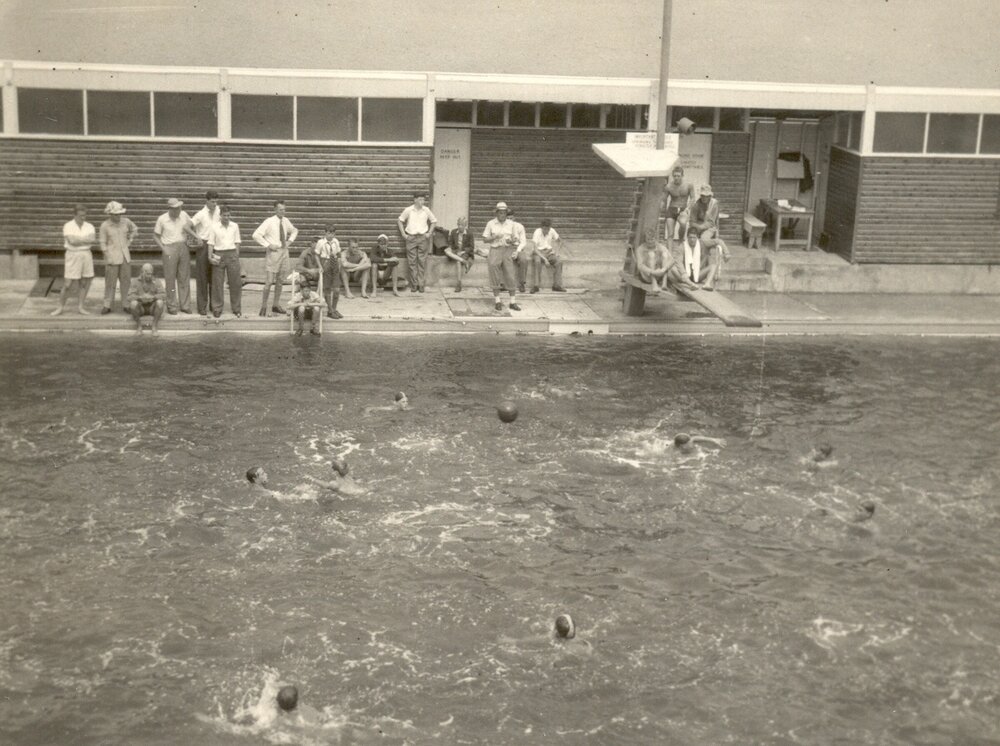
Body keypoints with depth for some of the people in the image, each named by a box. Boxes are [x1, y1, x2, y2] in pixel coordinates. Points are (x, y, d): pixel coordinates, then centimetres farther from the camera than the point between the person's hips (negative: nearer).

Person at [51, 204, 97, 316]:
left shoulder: (89, 226, 3)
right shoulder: (68, 226, -8)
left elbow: (93, 240, -14)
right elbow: (72, 241, -22)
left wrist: (78, 240, -17)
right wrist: (86, 239, -11)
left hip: (86, 255, 4)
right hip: (73, 256, -4)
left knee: (85, 283, 5)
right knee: (67, 284, -3)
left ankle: (80, 306, 18)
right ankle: (60, 307, 11)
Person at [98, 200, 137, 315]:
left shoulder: (125, 222, 2)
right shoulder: (105, 226, -8)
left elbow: (134, 230, 21)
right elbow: (103, 243, -4)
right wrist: (107, 258, -8)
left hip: (125, 256, 4)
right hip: (112, 257, -4)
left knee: (125, 280, 5)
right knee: (110, 282, -2)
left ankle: (125, 305, 14)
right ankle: (107, 306, 6)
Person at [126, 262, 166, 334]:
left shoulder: (156, 282, -9)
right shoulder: (135, 282, -10)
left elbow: (163, 295, -19)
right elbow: (130, 297, -20)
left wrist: (153, 297, -38)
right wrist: (140, 297, -40)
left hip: (152, 308, 0)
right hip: (140, 309, 0)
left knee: (160, 302, -32)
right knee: (133, 303, -33)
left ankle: (155, 326, -15)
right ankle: (139, 326, -11)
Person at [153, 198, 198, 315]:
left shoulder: (183, 215, 2)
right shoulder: (162, 219, -5)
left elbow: (191, 226, 19)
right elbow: (155, 236, 2)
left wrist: (195, 236, 1)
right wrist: (163, 249, -8)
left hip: (183, 248, 3)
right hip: (170, 249, -3)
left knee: (184, 278, 6)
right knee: (170, 279, 0)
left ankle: (185, 306, 12)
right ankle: (172, 306, 7)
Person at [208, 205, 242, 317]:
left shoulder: (235, 226, 6)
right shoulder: (214, 227, -1)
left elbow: (237, 242, 9)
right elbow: (211, 243, 0)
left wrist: (237, 256, 5)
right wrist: (210, 256, -8)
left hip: (232, 254, 2)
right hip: (218, 255, -1)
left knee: (235, 282, 3)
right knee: (217, 283, 2)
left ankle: (236, 309, 12)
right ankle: (217, 309, 11)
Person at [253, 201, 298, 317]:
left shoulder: (286, 221, 7)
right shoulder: (269, 222, -11)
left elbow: (294, 231, 27)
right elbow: (256, 235, -16)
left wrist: (290, 240, 10)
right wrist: (268, 245, -17)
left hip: (284, 251, 6)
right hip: (273, 252, -6)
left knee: (280, 280, 11)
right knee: (269, 281, -7)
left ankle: (276, 305, 20)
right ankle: (264, 306, 1)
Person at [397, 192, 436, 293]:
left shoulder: (426, 210, 1)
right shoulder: (408, 210, -3)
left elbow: (433, 221, 14)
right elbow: (400, 221, 7)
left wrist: (429, 233, 5)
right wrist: (403, 234, 1)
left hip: (423, 237, 1)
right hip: (411, 238, -1)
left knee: (422, 261, 0)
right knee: (412, 262, -1)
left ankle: (421, 285, 4)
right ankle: (414, 285, 4)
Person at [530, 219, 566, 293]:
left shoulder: (552, 231, -4)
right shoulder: (537, 232, -16)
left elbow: (560, 241, 15)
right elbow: (535, 249, -23)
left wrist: (557, 251, -2)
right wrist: (545, 259, -31)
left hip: (549, 252, 4)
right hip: (539, 253, -4)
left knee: (559, 260, -25)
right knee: (537, 261, -37)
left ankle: (557, 285, -19)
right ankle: (535, 286, -31)